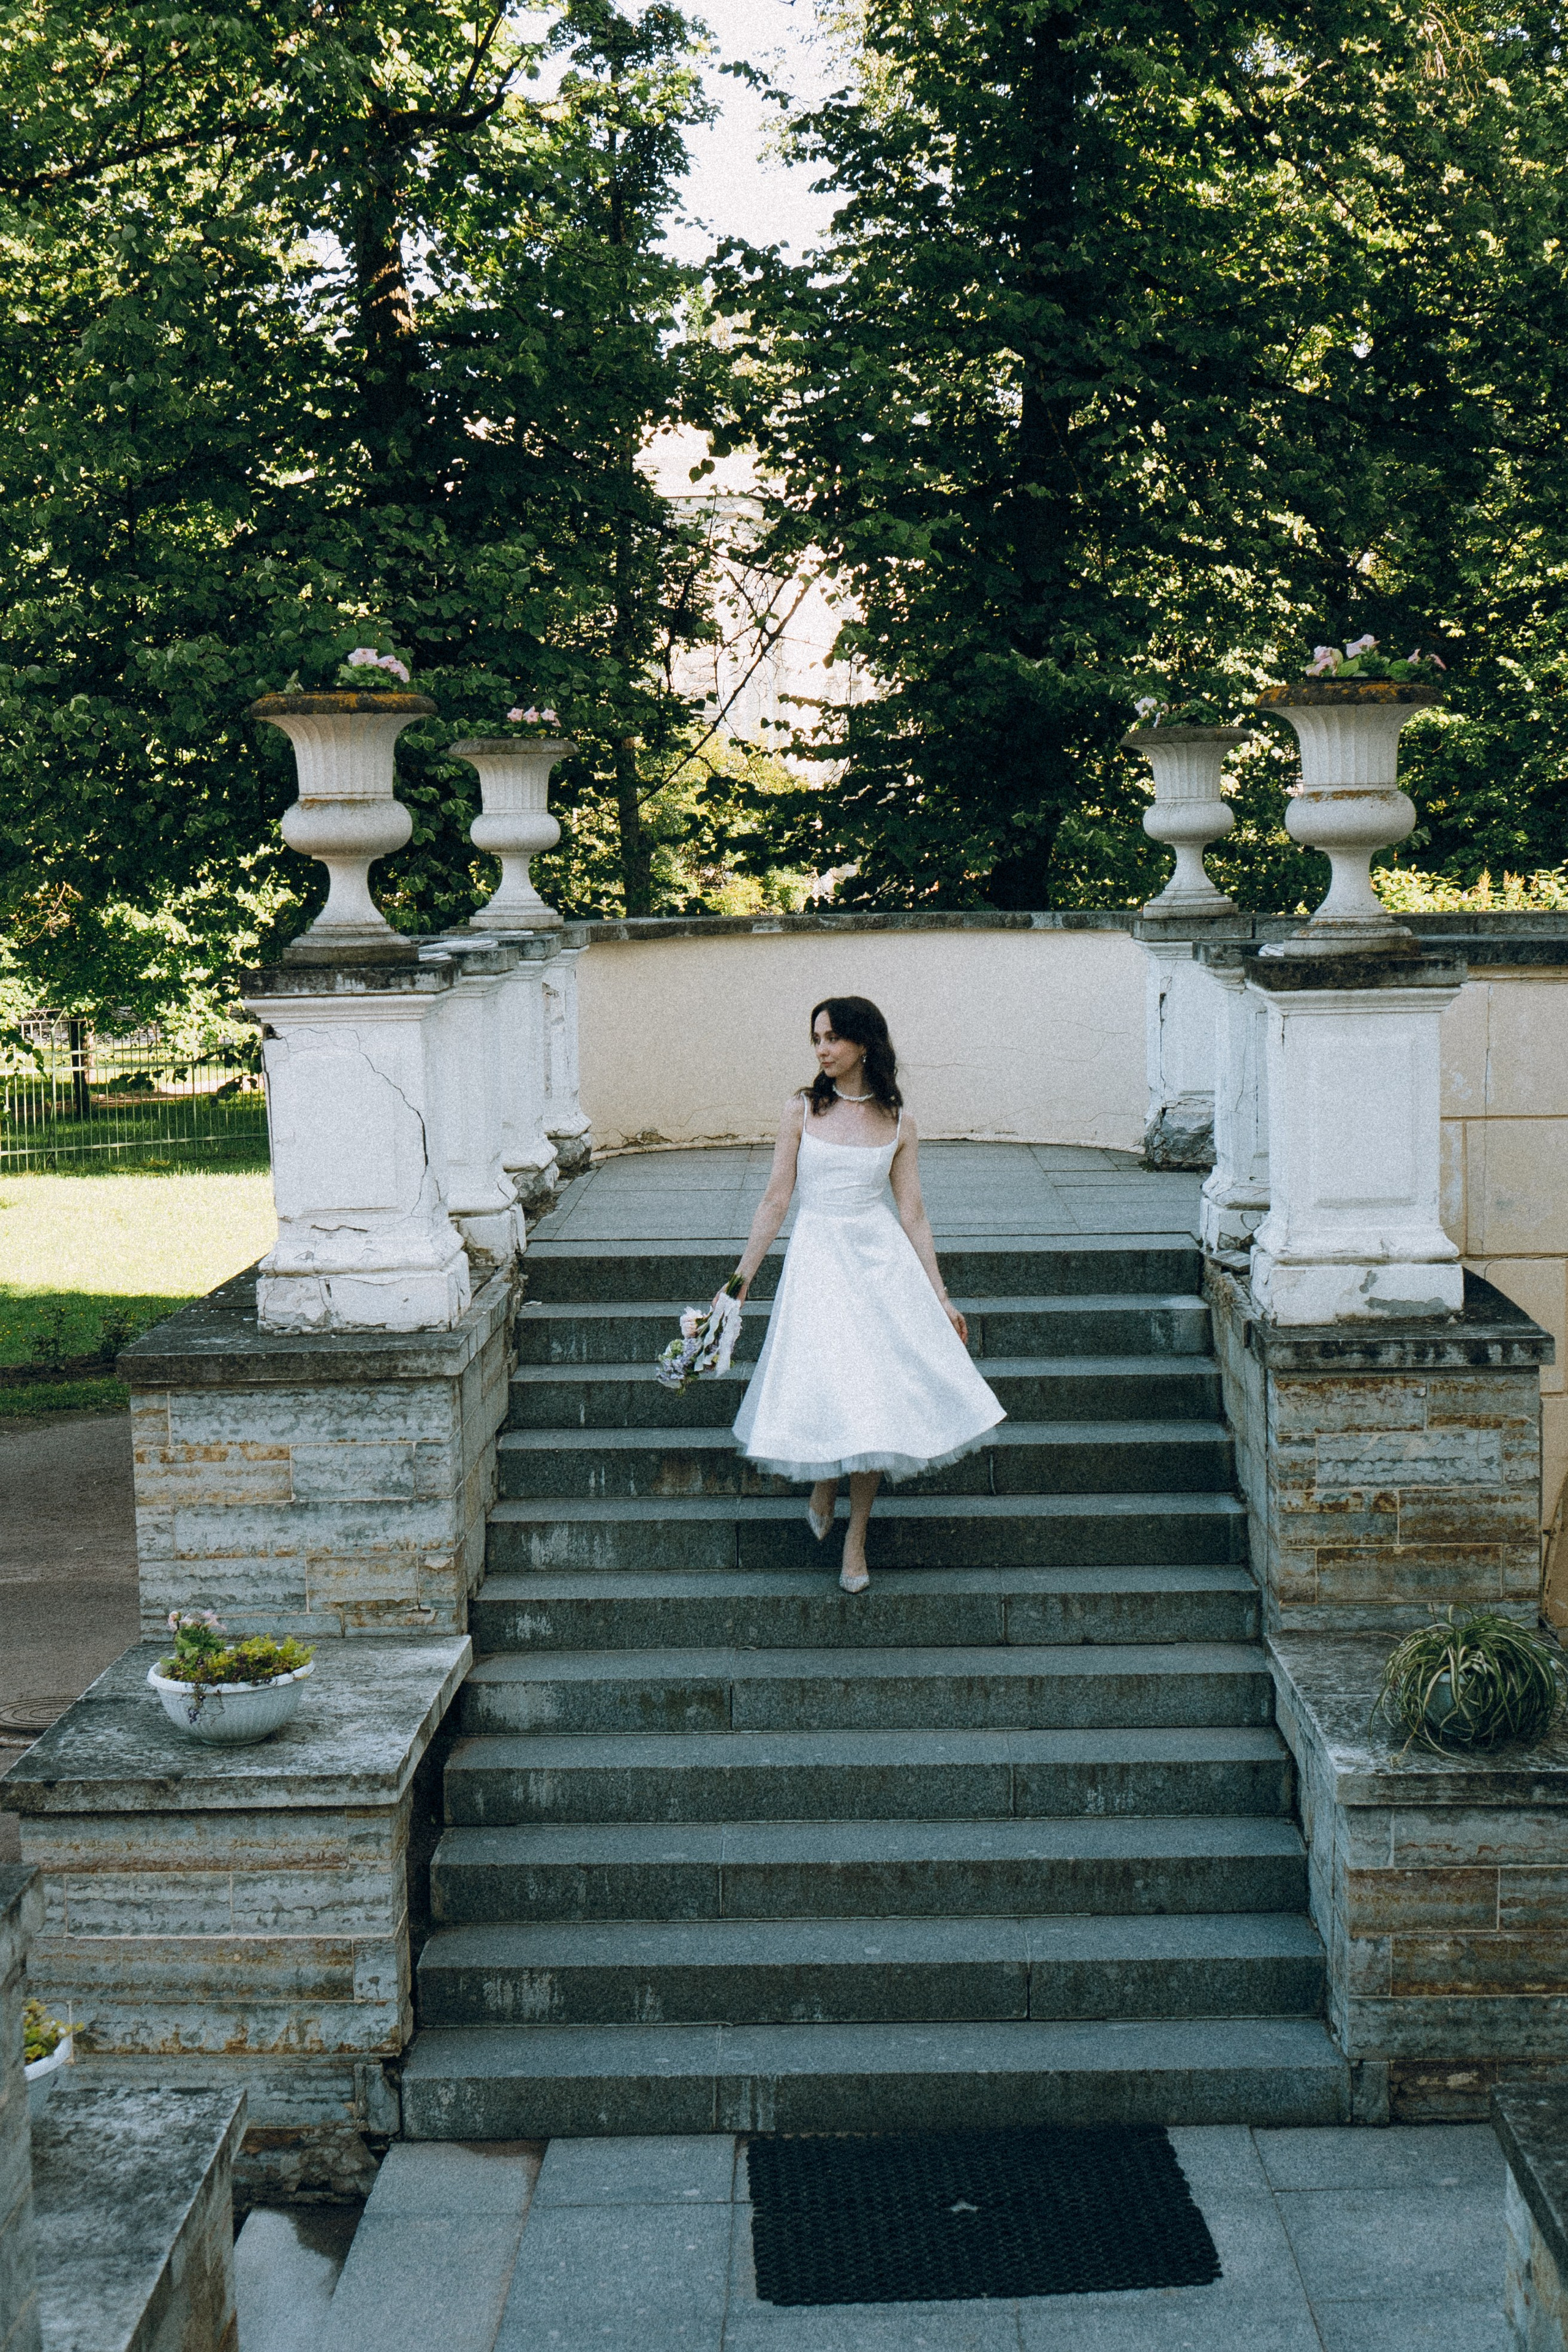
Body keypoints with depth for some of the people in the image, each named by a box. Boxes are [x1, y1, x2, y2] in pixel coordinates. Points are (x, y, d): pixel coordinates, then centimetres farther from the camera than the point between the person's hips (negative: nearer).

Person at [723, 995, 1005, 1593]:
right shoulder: (802, 1111, 1)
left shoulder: (897, 1123, 3)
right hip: (818, 1259, -1)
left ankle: (856, 1534, 14)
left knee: (876, 1397, 0)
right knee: (825, 1388, -6)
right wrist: (741, 1277, 1)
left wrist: (940, 1296, 6)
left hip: (883, 1261, 1)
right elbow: (776, 1200, 3)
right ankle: (824, 1481, 27)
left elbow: (913, 1214, 6)